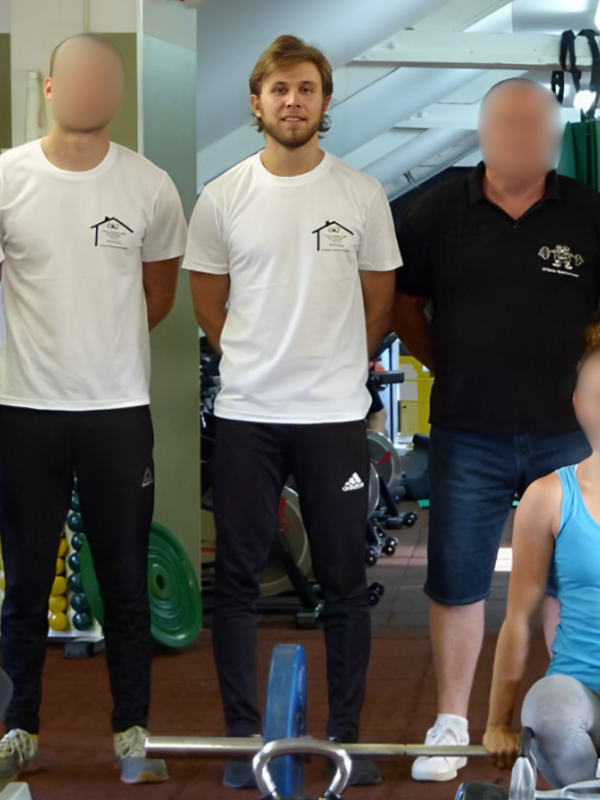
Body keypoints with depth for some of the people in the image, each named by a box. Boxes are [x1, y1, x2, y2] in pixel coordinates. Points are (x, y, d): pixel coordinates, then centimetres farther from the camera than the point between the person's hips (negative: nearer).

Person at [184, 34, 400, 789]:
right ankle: (242, 734, 17)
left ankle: (347, 735, 19)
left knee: (344, 580, 7)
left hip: (335, 415, 0)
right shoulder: (223, 197, -2)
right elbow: (209, 302, 8)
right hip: (245, 415, 1)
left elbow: (379, 301, 7)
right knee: (236, 579, 6)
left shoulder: (362, 196, -2)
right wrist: (259, 364, 11)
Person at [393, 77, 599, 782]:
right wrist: (454, 371, 7)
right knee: (456, 584, 6)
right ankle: (451, 724, 20)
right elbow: (406, 306, 9)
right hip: (466, 438, 0)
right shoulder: (437, 212, -3)